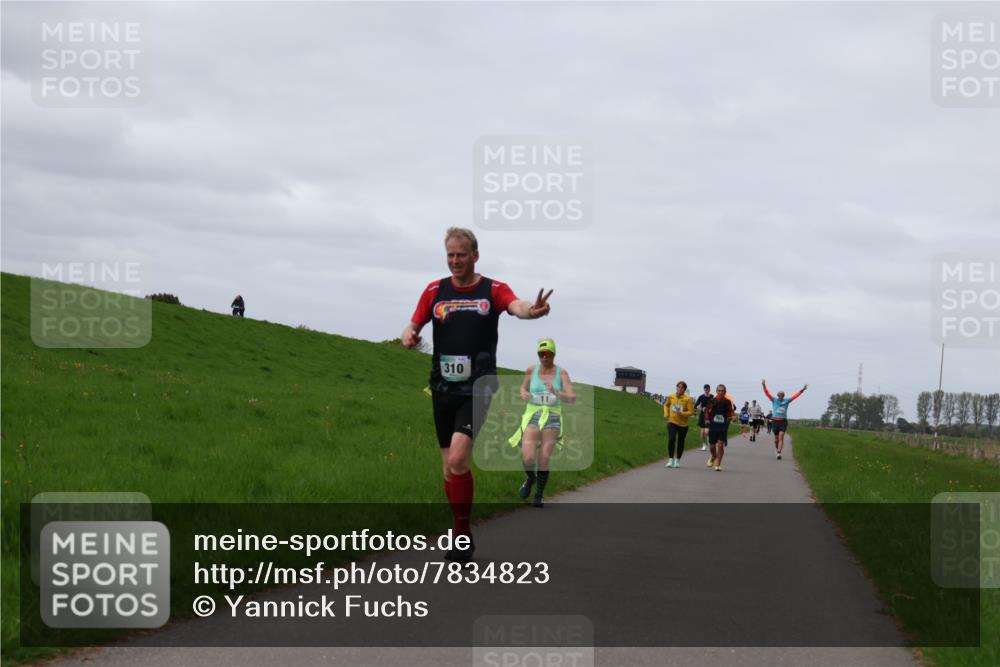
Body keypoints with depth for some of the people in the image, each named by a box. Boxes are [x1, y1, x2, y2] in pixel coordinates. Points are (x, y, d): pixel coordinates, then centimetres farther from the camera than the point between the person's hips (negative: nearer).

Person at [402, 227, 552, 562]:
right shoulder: (435, 291, 8)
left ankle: (463, 533, -8)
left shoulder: (493, 290, -2)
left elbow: (515, 305, -21)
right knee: (449, 466, 8)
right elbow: (413, 325, 7)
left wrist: (531, 310, -46)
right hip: (443, 390, 4)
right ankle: (462, 535, 21)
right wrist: (408, 334, -19)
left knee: (457, 459, -20)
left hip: (477, 389, -4)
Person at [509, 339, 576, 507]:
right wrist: (523, 393, -7)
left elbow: (572, 398, -12)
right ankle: (530, 478, 20)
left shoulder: (561, 373, -6)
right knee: (528, 459, -15)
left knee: (544, 460, -5)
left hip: (552, 419, -1)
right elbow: (523, 387, 17)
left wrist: (557, 393, -30)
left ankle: (539, 494, 18)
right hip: (532, 417, 1)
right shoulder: (531, 370, -1)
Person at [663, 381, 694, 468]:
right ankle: (671, 459, -5)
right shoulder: (671, 396, -1)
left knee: (680, 442, 9)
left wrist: (682, 413, -25)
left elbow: (691, 411, -11)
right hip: (672, 422, 1)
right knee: (671, 439, -16)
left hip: (683, 424, -1)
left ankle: (678, 460, 25)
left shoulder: (687, 399, -10)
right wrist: (666, 414, 5)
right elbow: (666, 405, 18)